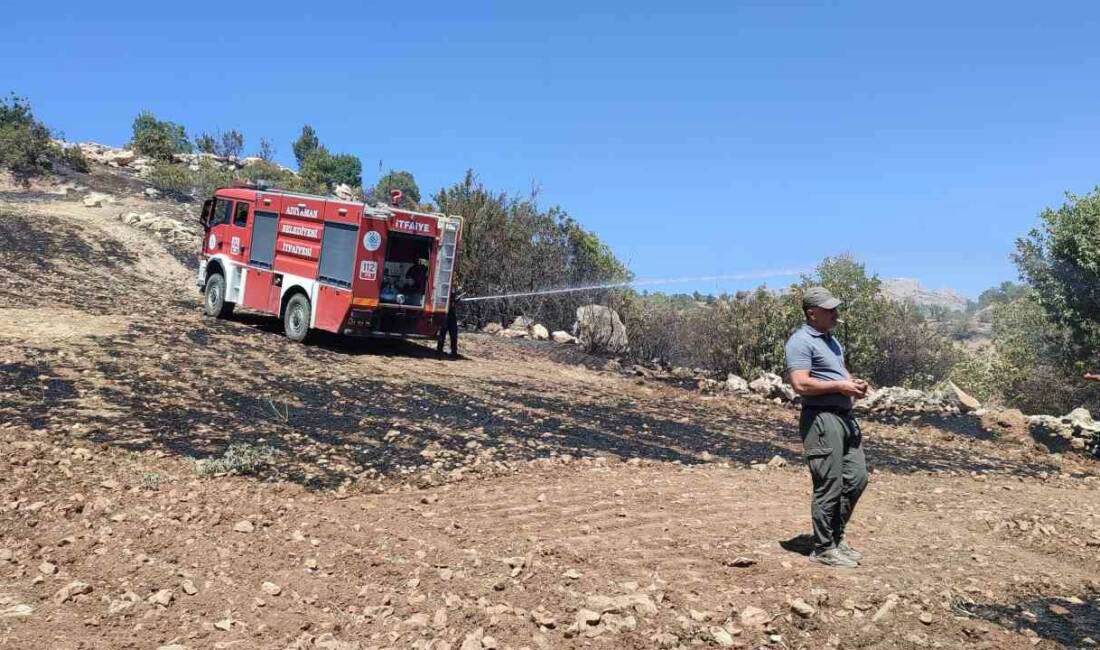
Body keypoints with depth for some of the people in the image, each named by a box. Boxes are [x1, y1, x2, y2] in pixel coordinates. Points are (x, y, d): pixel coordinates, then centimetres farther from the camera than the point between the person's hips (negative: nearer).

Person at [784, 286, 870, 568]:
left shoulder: (831, 339, 18)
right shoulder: (801, 341, -13)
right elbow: (801, 384, -22)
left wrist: (854, 383, 8)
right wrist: (840, 386, -18)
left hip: (845, 416, 10)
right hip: (821, 418, -10)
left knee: (856, 478, 13)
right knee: (829, 486, -4)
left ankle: (837, 536, 27)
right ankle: (824, 548, 9)